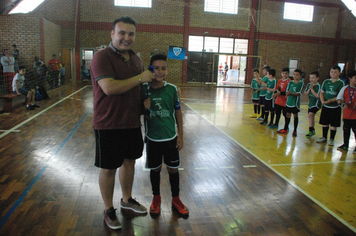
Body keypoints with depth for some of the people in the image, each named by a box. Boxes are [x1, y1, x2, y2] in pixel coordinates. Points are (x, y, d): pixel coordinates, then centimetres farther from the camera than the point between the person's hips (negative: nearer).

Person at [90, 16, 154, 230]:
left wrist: (145, 102, 6)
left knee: (129, 162, 19)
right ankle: (109, 210, 28)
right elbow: (109, 87, -28)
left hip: (133, 123, 7)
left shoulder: (136, 59, 10)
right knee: (109, 168, 7)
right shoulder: (102, 57, -14)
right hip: (109, 125, -7)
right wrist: (140, 77, -20)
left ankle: (127, 200, 41)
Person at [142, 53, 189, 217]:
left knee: (173, 169, 12)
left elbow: (177, 113, 0)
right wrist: (143, 107, -19)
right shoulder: (144, 89, -6)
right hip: (152, 138, 0)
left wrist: (180, 135, 0)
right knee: (155, 169, 15)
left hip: (170, 138, 0)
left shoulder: (172, 89, -6)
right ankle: (156, 198, 37)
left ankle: (175, 199, 32)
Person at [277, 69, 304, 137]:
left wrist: (291, 93, -28)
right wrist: (288, 93, -20)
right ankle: (285, 129, 21)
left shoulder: (301, 83, -5)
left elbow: (298, 93, -13)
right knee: (288, 115, 10)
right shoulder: (290, 82, 5)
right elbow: (287, 92, 2)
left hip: (296, 102, -4)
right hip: (289, 101, 4)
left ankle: (295, 130, 15)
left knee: (295, 115, 4)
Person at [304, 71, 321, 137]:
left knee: (310, 115, -22)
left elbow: (317, 96, -21)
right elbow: (306, 93, 4)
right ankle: (312, 131, 30)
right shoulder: (309, 85, 4)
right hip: (310, 104, 7)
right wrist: (309, 89, -12)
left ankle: (311, 130, -14)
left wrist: (312, 88, -18)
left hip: (316, 104, -7)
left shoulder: (318, 86, -15)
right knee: (311, 117, 16)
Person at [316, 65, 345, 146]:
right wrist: (322, 101, -10)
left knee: (333, 124, 4)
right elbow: (321, 92, 8)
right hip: (325, 106, 3)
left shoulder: (341, 83, -6)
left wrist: (331, 100, -23)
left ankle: (331, 139, 17)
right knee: (324, 123, 12)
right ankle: (324, 137, 27)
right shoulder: (326, 81, 5)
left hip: (335, 107, -3)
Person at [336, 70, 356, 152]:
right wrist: (342, 103, -18)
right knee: (346, 130, 12)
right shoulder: (344, 89, 4)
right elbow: (338, 99, 1)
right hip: (346, 114, 2)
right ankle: (345, 145, 26)